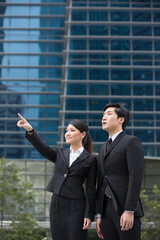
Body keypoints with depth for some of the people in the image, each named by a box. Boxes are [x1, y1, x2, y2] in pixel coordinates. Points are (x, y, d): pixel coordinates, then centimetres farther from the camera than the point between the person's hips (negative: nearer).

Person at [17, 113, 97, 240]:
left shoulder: (90, 160, 0)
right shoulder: (60, 153, 12)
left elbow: (91, 190, -3)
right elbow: (43, 149, -8)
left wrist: (89, 215, -8)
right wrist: (30, 130, -23)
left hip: (76, 207, -4)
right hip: (56, 204, 4)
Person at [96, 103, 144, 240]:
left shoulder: (132, 142, -4)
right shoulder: (104, 149, 21)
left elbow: (136, 178, -14)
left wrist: (129, 211, -21)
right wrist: (99, 215, 14)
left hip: (126, 209, -7)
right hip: (107, 210, 7)